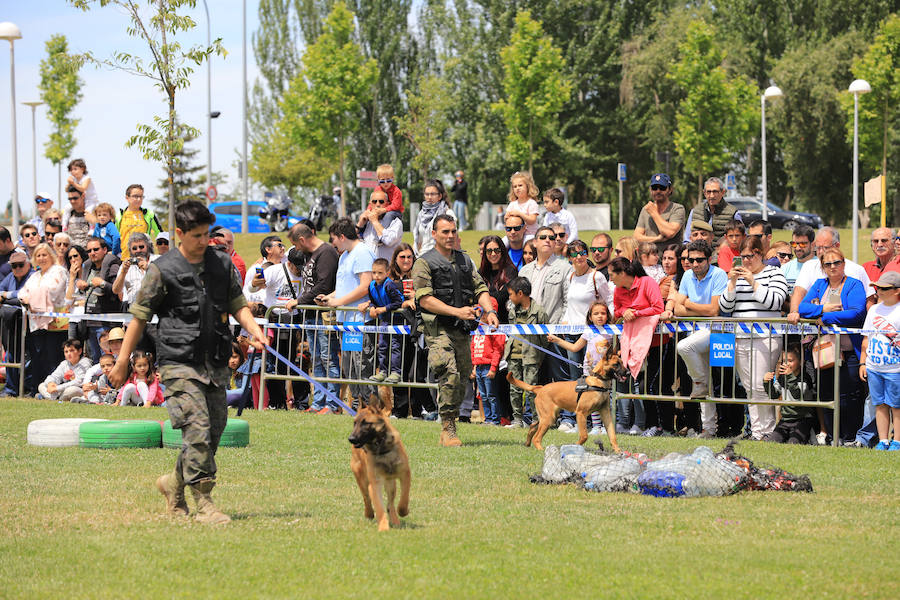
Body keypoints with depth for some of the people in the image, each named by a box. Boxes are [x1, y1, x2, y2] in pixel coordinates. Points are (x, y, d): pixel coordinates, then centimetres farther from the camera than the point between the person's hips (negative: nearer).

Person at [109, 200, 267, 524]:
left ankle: (175, 482, 30)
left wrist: (254, 330, -4)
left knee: (214, 432, 7)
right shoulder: (162, 270, -3)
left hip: (216, 364, 5)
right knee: (198, 430, -16)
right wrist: (122, 362, 2)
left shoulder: (223, 264, 10)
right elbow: (139, 316, 2)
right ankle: (204, 503, -12)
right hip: (179, 363, -5)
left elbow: (238, 305, 17)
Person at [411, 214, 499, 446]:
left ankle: (449, 427, 16)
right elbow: (425, 299, -9)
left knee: (462, 379, 5)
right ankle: (448, 429, -17)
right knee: (449, 375, -21)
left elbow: (480, 288, 18)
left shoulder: (465, 261, 20)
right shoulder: (424, 263, 1)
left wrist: (489, 310, -3)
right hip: (438, 328, -6)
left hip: (462, 330, 6)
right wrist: (457, 312, -17)